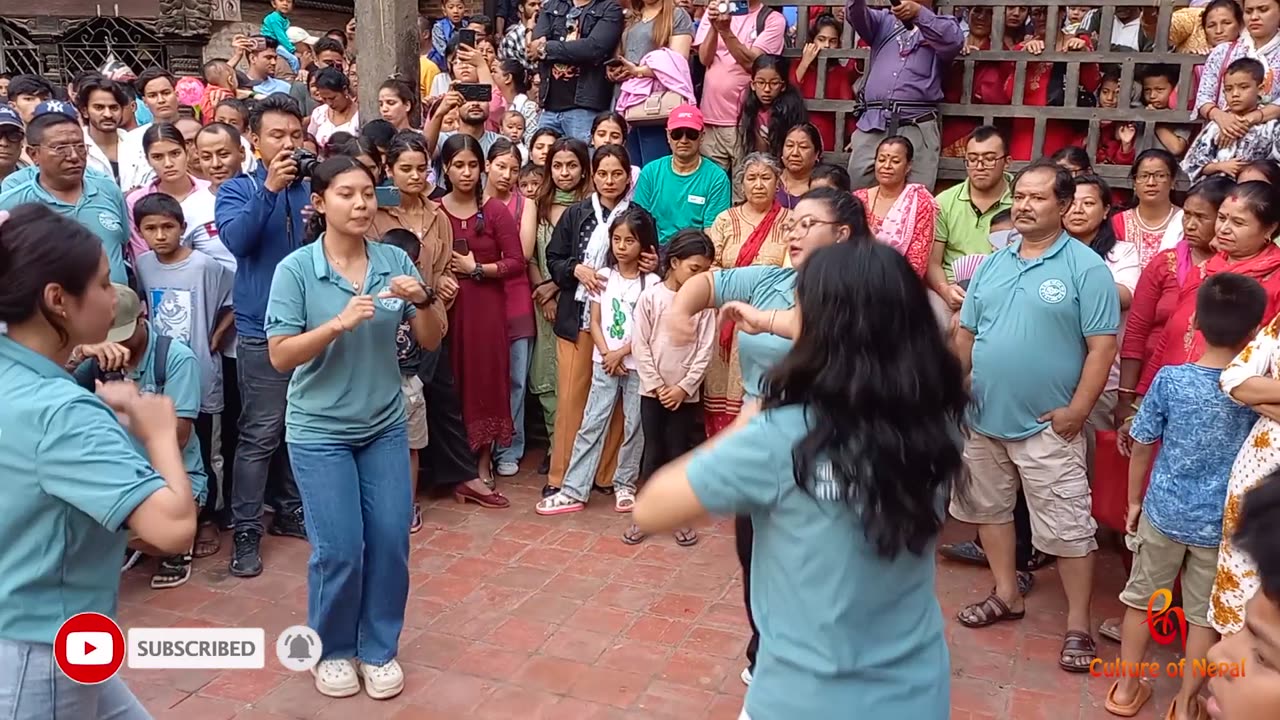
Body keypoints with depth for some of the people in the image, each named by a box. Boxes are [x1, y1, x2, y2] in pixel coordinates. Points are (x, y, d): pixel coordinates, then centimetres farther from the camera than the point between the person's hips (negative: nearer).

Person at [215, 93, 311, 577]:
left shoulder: (313, 189, 7)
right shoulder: (238, 190, 0)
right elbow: (237, 240, -19)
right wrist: (269, 188, -23)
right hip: (263, 329, -4)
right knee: (260, 434, -3)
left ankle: (291, 511, 28)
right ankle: (246, 531, 6)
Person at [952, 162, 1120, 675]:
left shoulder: (1085, 267, -10)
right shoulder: (993, 263, 8)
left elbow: (1102, 345, -13)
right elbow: (966, 333, 12)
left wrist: (1078, 410, -16)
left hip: (1047, 425, -6)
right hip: (982, 417, 6)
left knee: (1067, 527, 1)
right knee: (990, 507, 17)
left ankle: (1077, 626, 13)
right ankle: (1006, 596, 34)